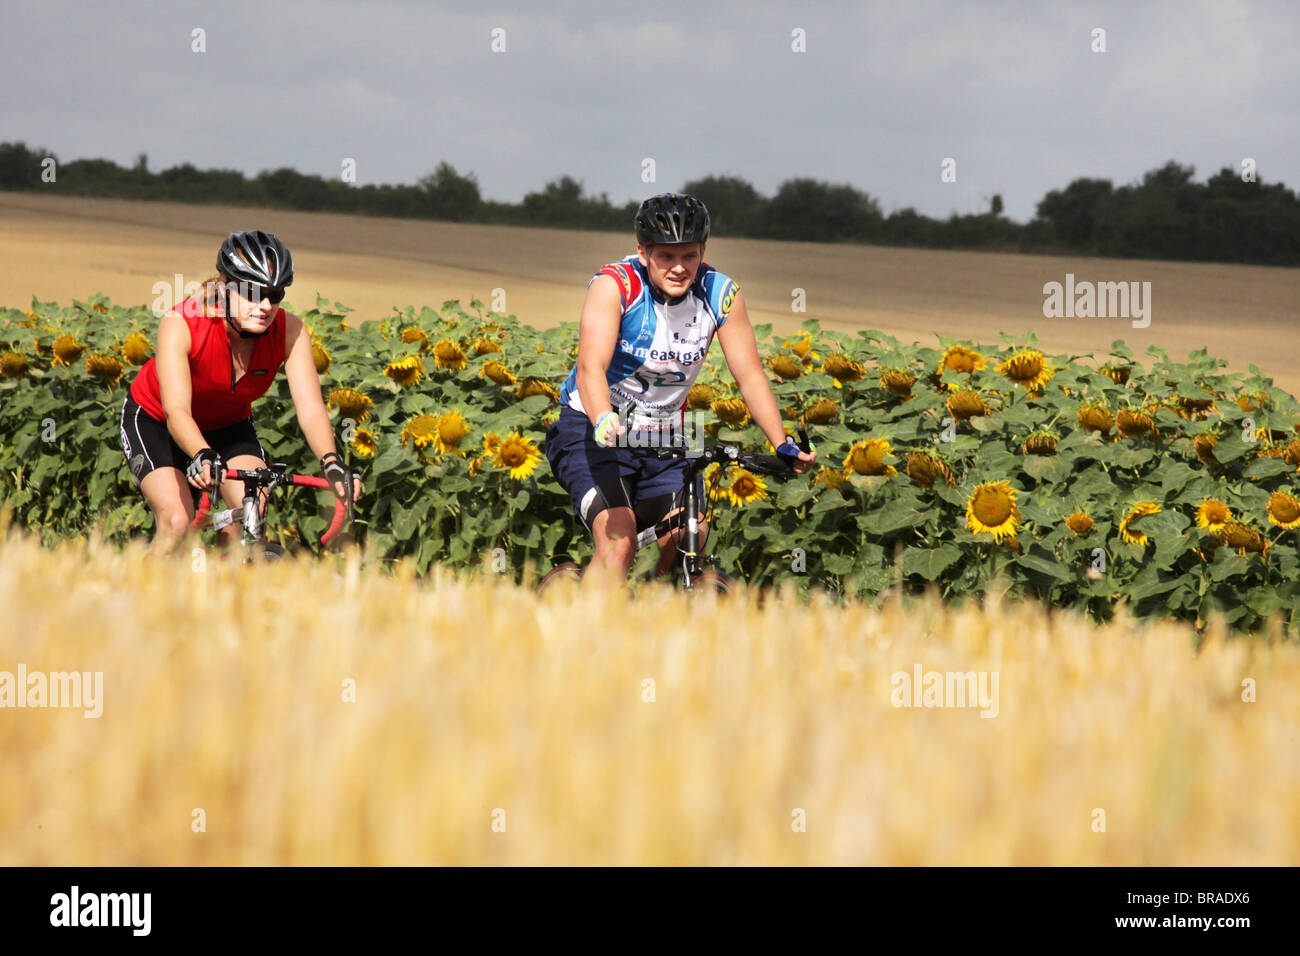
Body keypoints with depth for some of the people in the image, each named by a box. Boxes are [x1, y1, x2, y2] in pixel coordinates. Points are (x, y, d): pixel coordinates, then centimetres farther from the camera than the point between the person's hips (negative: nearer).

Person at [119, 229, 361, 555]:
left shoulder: (289, 331, -27)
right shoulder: (181, 324, -35)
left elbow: (310, 408, -35)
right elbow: (176, 410, -44)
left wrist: (331, 463, -55)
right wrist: (203, 455, -64)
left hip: (228, 426, 3)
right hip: (155, 420, -3)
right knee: (177, 522, -23)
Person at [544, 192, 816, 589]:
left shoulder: (722, 295, -10)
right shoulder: (615, 285, -21)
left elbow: (750, 377, -7)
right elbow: (591, 366, -34)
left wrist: (783, 445, -20)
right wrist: (604, 422, -53)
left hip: (664, 438, 4)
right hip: (598, 431, -4)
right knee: (619, 542, -25)